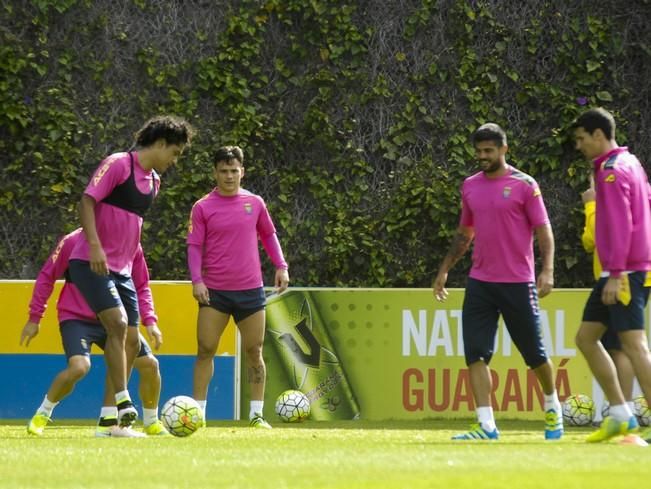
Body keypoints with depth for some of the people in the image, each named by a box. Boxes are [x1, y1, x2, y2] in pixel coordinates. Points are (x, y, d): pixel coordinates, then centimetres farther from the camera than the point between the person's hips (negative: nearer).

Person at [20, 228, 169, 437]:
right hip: (76, 318, -5)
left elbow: (141, 288, 8)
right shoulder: (73, 242, -12)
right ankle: (42, 415, -4)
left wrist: (150, 321, -7)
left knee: (149, 363, -5)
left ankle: (152, 423, 19)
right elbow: (47, 276, -3)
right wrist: (34, 318, -2)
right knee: (79, 366, -29)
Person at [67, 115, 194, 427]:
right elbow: (87, 202, -15)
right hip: (92, 264, -9)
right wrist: (95, 246, -25)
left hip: (121, 270, 9)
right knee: (118, 323, -24)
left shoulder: (153, 181, 16)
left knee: (131, 342, 4)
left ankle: (110, 419, 11)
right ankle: (123, 405, -26)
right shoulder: (118, 165, -9)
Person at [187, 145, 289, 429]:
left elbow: (268, 235, 18)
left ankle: (257, 414, 9)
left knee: (254, 352, 4)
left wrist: (281, 267, 8)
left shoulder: (255, 203, 6)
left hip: (251, 289, 2)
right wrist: (197, 281, -13)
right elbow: (194, 246, -1)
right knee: (205, 351, -4)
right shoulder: (203, 208, -1)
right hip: (214, 291, -2)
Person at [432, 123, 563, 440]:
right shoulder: (470, 186, 11)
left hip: (518, 283, -4)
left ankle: (553, 407, 32)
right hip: (479, 283, 4)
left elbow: (544, 231, -7)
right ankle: (486, 426, -8)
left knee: (534, 354, 6)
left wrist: (547, 271, -19)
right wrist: (445, 269, 18)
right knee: (475, 354, -8)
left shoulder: (524, 185, -5)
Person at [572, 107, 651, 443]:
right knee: (586, 337, 12)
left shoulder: (612, 171, -13)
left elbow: (620, 226, -20)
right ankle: (620, 415, 13)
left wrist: (616, 273, -23)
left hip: (623, 272, -10)